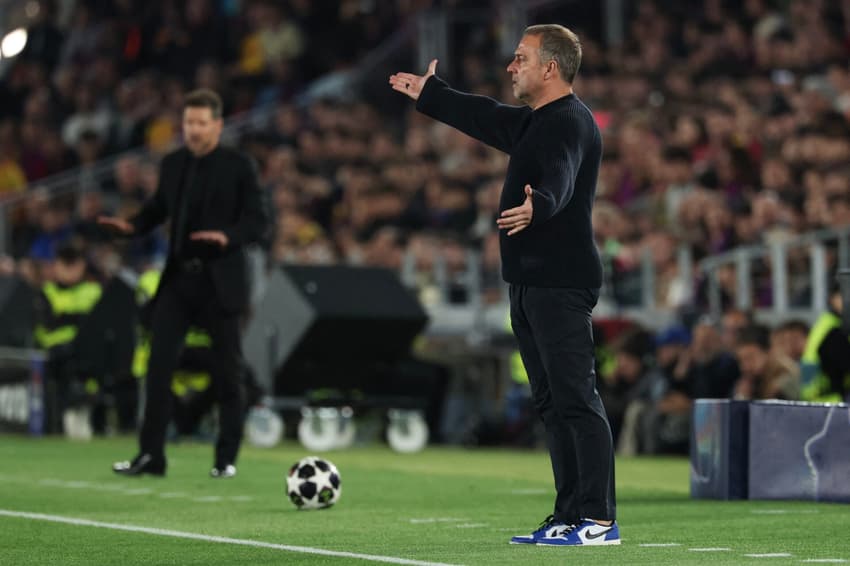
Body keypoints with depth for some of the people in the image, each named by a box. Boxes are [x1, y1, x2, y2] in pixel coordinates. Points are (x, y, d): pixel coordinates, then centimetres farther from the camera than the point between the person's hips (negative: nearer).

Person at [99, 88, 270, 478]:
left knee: (227, 370, 4)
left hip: (222, 280, -4)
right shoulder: (172, 164, 8)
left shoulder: (238, 166, -5)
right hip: (179, 276, 4)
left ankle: (227, 458, 14)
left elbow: (258, 222, -8)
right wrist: (133, 225, -3)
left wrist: (228, 236, -26)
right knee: (159, 364, -3)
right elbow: (158, 208, 17)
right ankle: (150, 454, 1)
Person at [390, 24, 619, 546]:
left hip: (561, 283, -11)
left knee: (576, 398, -13)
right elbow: (486, 118, 37)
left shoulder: (570, 123, -13)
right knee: (552, 403, 11)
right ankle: (569, 517, 15)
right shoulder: (536, 121, 19)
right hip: (531, 283, 11)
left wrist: (538, 205, -54)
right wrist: (430, 95, 48)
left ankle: (600, 520, -14)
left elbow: (559, 180, -33)